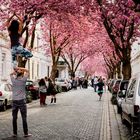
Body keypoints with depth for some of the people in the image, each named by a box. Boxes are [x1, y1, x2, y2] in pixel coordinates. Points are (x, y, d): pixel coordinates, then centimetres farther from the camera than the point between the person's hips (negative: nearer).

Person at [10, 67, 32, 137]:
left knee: (14, 118, 8)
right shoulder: (23, 80, -7)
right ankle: (26, 133, 7)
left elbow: (11, 74, 24)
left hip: (14, 101, 4)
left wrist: (16, 70, 12)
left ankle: (15, 133, 13)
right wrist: (20, 68, 4)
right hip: (21, 101, -3)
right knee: (24, 118, 2)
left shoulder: (13, 80, 2)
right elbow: (27, 71, 6)